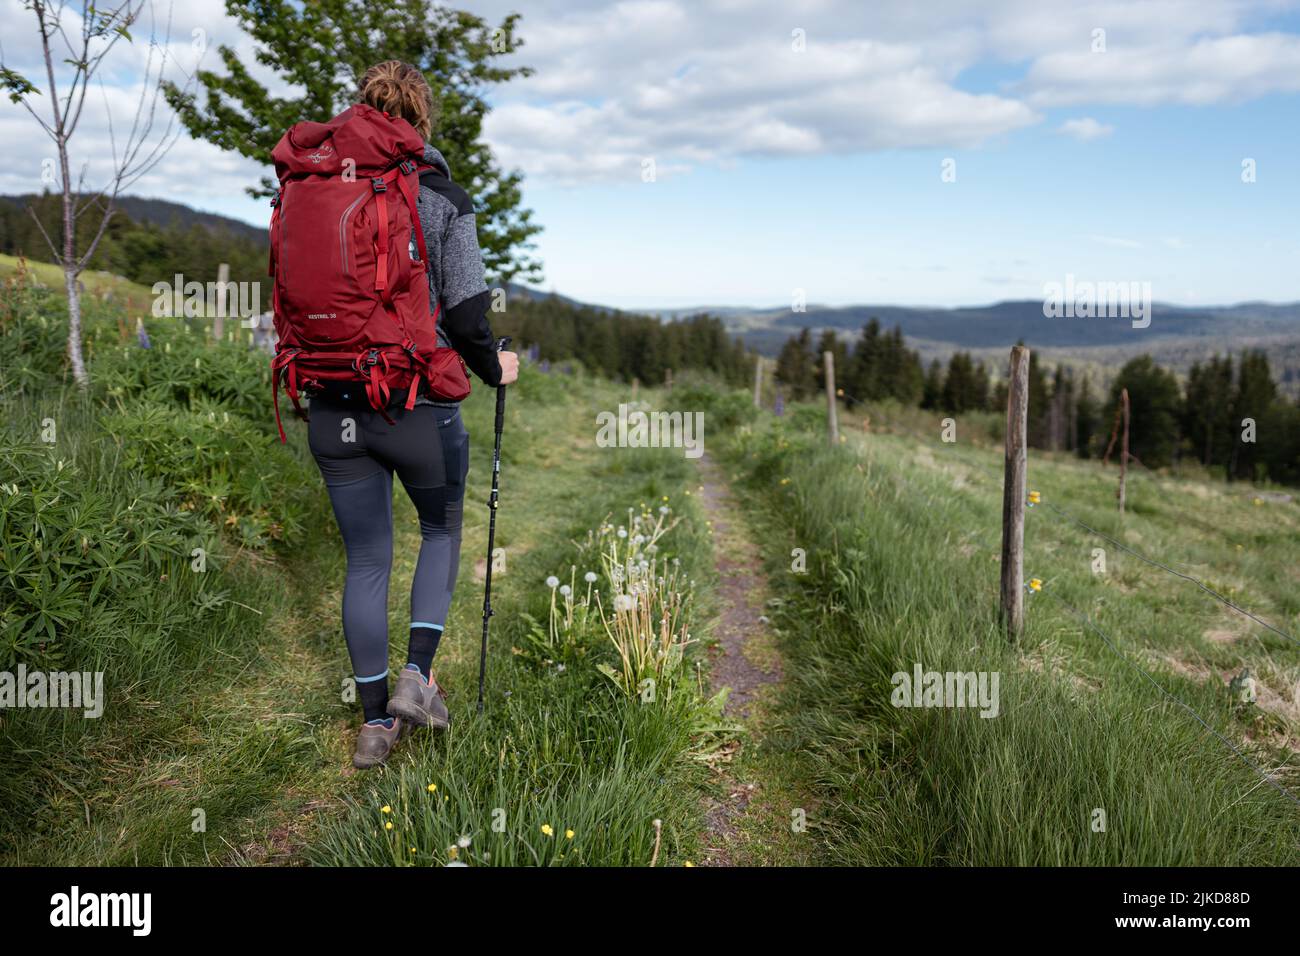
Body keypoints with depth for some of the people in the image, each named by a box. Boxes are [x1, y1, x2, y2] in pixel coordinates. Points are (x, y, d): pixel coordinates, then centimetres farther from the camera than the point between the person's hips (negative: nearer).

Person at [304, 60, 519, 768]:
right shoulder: (442, 199, -7)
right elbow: (466, 313, -10)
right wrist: (494, 369, 9)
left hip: (334, 408, 4)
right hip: (418, 405, -3)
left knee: (365, 560, 13)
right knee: (441, 530, 22)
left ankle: (375, 722, 22)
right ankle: (416, 675, 10)